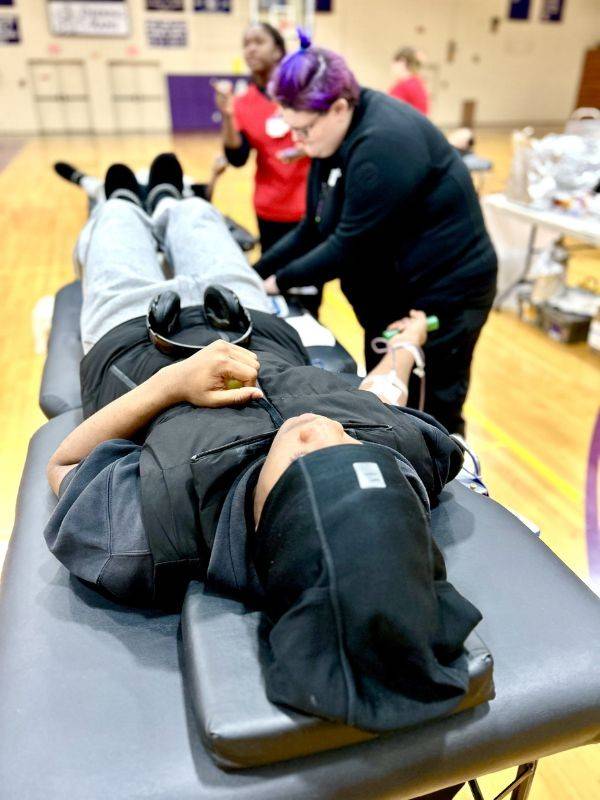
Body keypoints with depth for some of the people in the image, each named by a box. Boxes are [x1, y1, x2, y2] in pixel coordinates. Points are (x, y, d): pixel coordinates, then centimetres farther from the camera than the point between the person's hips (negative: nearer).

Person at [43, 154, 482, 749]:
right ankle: (167, 204, 73)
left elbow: (63, 466, -27)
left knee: (120, 217, 30)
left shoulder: (148, 530, -49)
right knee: (195, 214, 32)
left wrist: (168, 383, -41)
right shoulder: (406, 443, -41)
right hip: (256, 326, 3)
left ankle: (120, 206, 71)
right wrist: (408, 344, 5)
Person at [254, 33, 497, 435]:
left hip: (443, 294, -9)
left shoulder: (382, 143, -26)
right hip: (390, 293, 9)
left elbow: (350, 246, -26)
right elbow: (313, 229, 6)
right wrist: (254, 275, 1)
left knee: (430, 416, 3)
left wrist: (280, 281, -14)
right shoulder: (338, 137, 4)